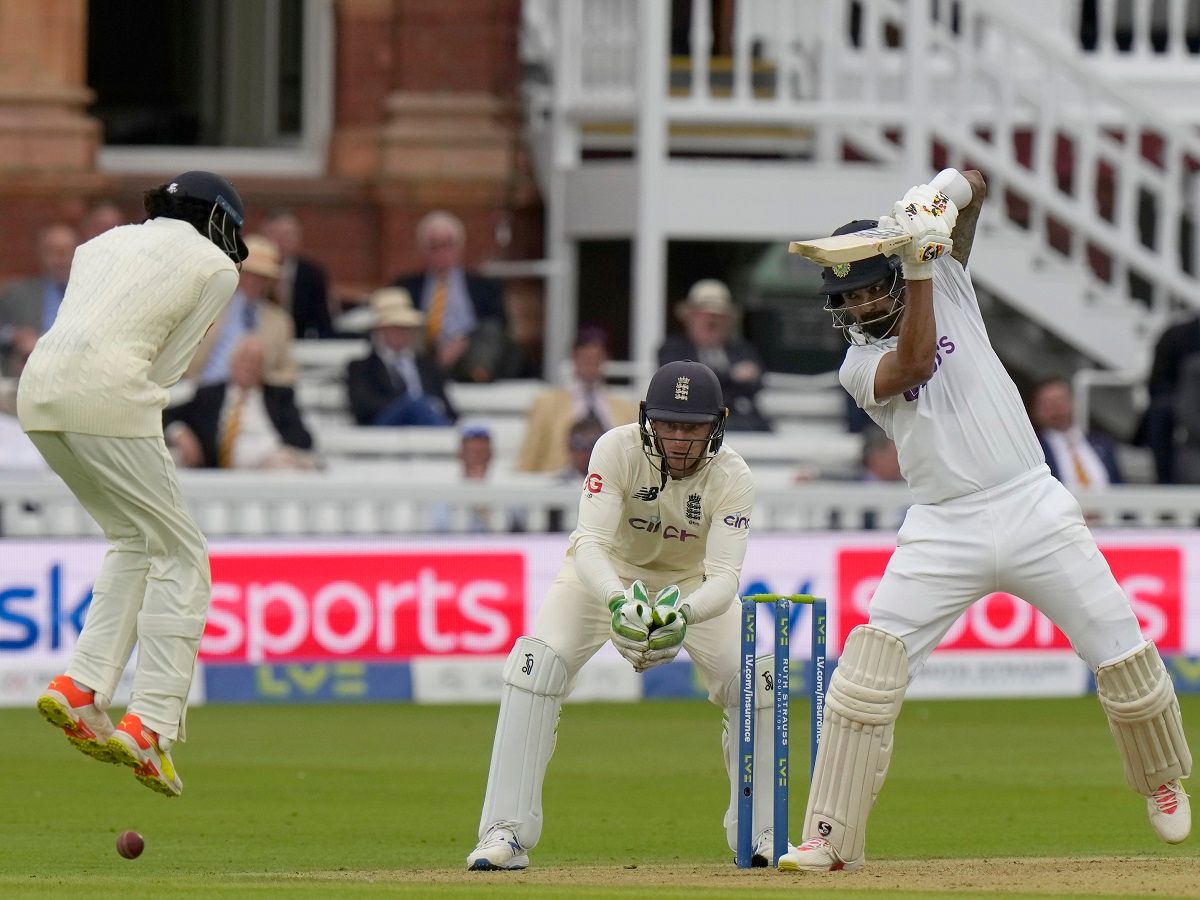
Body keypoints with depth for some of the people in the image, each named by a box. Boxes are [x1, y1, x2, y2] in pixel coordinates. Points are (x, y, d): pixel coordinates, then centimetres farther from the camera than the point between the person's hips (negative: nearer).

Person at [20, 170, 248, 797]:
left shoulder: (105, 242, 29)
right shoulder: (216, 267, 12)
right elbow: (168, 367, 6)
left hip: (36, 390, 6)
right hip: (106, 396, -6)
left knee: (136, 542, 22)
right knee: (180, 555, 3)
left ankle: (81, 687, 8)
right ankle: (149, 727, -10)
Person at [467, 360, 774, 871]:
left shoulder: (732, 479, -26)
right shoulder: (618, 451, -31)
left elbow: (725, 576, -35)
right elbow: (590, 544, -39)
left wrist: (684, 613, -57)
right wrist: (618, 601, -59)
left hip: (692, 585, 2)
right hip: (606, 575, -2)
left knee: (755, 678, -15)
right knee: (536, 666, -24)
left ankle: (758, 834, 3)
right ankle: (505, 833, -21)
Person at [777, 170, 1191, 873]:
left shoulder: (948, 286, 10)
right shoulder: (860, 366, 4)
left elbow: (972, 186, 1)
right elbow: (915, 363, -18)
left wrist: (951, 194, -20)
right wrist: (919, 265, -20)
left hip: (1035, 507, 1)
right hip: (947, 531, -1)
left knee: (1123, 654, -1)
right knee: (871, 666, -17)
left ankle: (1161, 781, 27)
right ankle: (832, 837, -14)